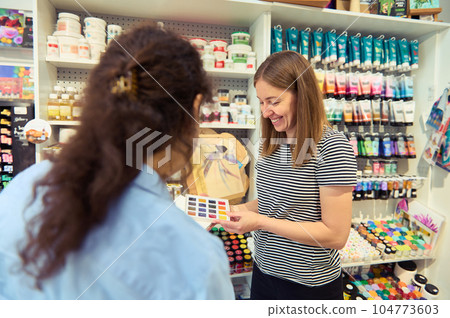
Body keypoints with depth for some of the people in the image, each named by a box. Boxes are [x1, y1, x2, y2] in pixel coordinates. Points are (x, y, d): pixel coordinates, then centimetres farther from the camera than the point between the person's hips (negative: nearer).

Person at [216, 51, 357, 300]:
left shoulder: (332, 146, -20)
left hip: (310, 285, -5)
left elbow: (336, 235, -21)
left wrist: (260, 222, -23)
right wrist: (238, 210, -5)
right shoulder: (272, 143, 1)